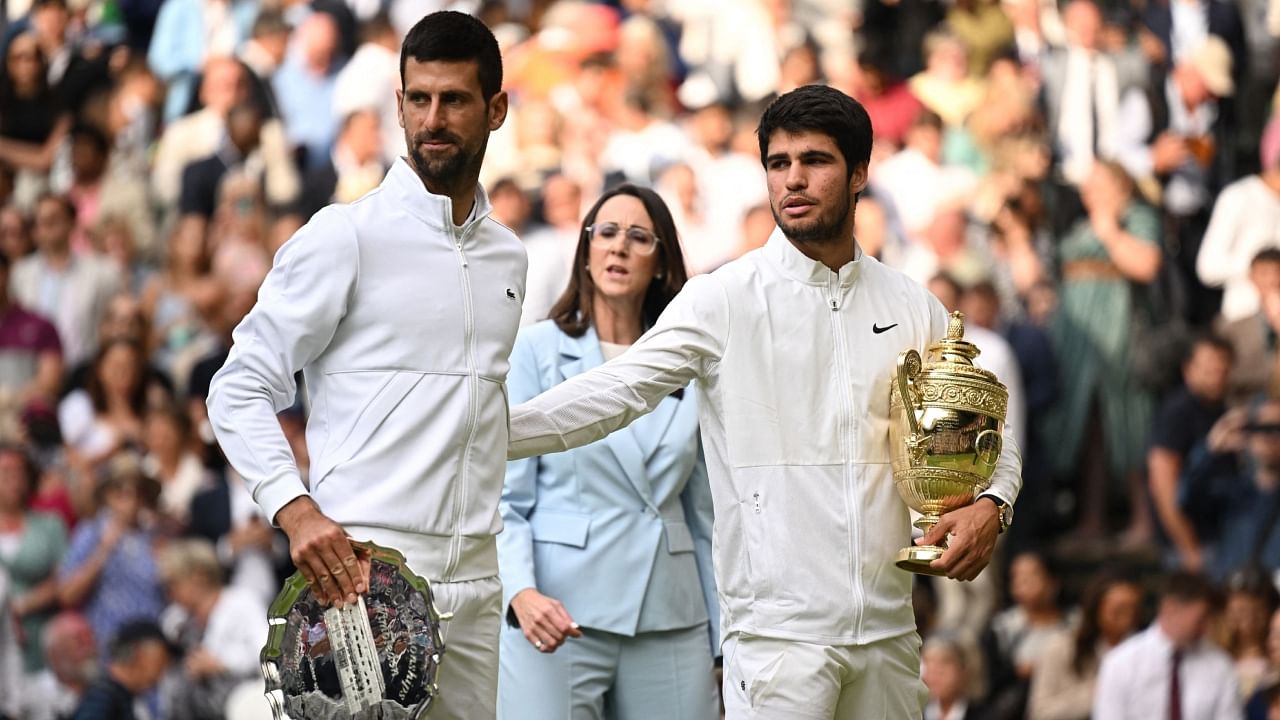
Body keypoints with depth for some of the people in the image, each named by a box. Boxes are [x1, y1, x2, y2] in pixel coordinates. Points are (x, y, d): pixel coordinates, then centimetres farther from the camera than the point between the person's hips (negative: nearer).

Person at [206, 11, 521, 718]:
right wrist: (296, 509, -19)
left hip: (474, 581, 6)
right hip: (362, 573, -6)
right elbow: (239, 390, -4)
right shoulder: (347, 236, -3)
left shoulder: (507, 258, 16)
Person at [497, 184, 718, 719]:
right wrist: (521, 591, -19)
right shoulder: (539, 349, 3)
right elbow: (507, 498, -2)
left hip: (669, 624, 3)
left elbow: (703, 511, 14)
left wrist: (725, 638, 11)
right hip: (560, 616, -3)